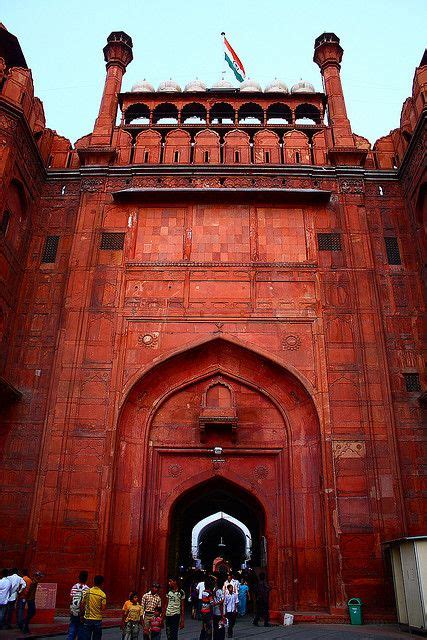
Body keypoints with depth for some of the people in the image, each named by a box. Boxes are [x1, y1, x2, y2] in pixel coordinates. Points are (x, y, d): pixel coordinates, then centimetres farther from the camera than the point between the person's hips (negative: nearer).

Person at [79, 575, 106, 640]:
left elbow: (81, 605, -1)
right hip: (98, 620, -1)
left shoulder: (87, 592, -5)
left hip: (87, 619, 1)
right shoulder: (103, 595, -10)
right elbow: (103, 608, -10)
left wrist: (82, 614, 14)